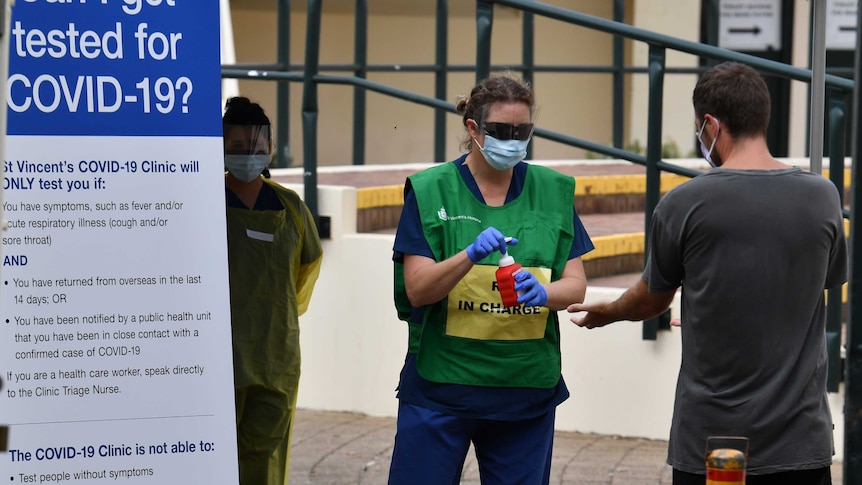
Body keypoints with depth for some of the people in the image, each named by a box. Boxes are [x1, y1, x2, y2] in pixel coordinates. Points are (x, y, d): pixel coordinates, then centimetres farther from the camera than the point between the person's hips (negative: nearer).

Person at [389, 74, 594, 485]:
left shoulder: (552, 192, 7)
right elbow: (417, 290, -9)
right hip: (440, 388, -3)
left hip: (526, 390, 3)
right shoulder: (429, 192, -2)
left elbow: (576, 285, 3)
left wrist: (543, 293, -19)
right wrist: (471, 254, -26)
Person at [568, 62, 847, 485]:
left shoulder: (685, 204, -8)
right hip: (801, 438, 2)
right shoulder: (823, 197, 0)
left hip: (708, 435, -2)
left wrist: (606, 313, 32)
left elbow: (651, 299, 7)